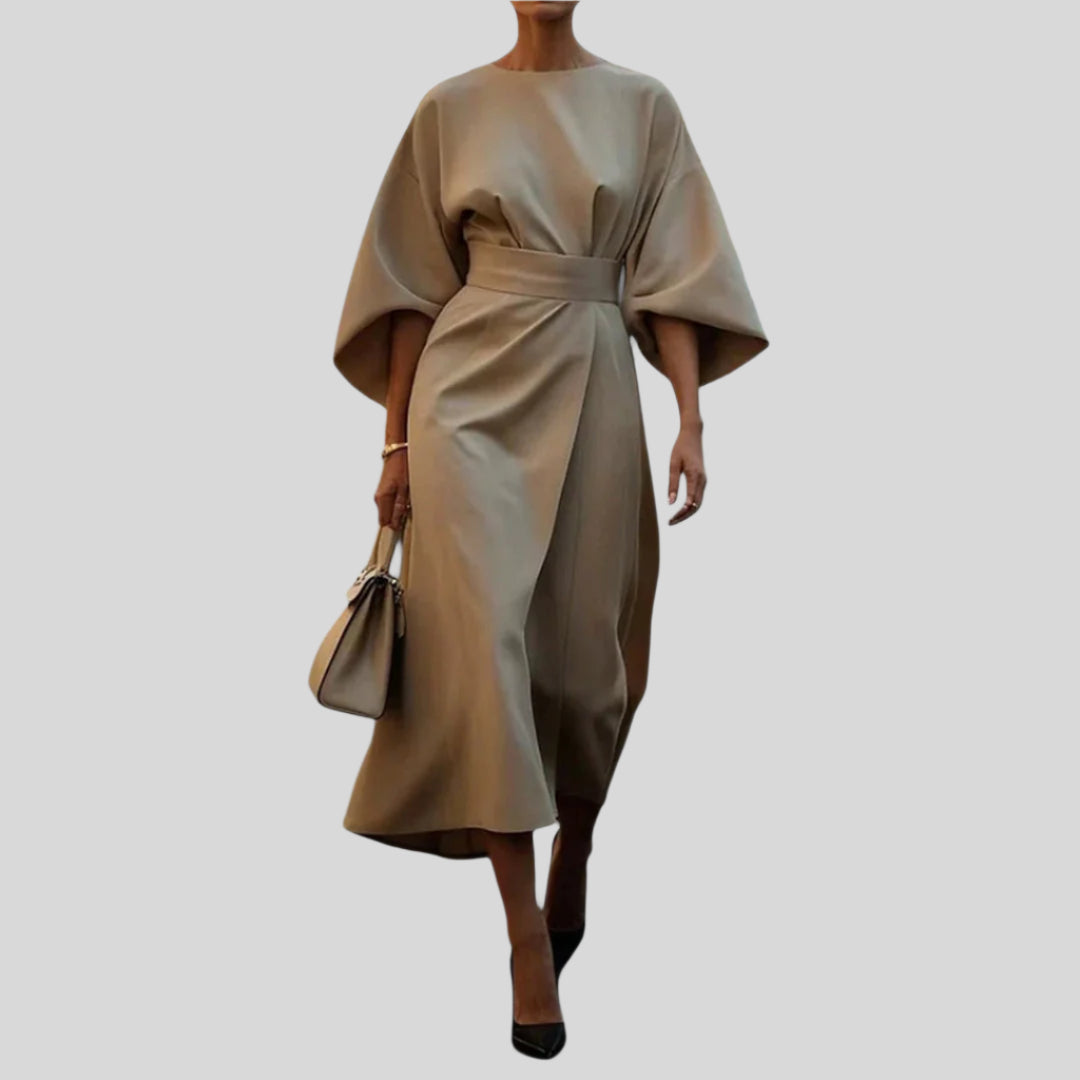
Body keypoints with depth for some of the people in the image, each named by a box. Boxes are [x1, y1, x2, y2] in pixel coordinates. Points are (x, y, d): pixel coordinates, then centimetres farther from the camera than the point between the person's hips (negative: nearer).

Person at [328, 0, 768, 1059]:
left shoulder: (643, 105, 7)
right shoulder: (450, 108, 7)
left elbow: (671, 276, 2)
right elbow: (416, 288, 6)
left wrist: (691, 415, -8)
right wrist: (396, 440, 2)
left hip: (592, 393, 1)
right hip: (471, 389, 0)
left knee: (581, 648, 6)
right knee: (481, 636, -13)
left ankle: (573, 857, 34)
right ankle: (527, 930, -7)